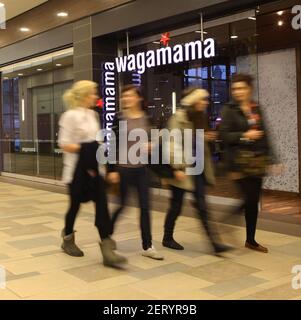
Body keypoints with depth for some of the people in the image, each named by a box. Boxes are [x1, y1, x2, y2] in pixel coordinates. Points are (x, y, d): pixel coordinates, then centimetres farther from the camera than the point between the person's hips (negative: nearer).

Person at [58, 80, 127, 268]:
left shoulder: (93, 115, 11)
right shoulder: (71, 115, -11)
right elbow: (64, 144, -15)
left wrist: (99, 147, 1)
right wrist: (86, 149, -20)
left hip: (94, 168, 6)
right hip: (78, 169, -6)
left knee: (102, 205, -5)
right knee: (75, 205, 10)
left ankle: (107, 250, -6)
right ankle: (68, 240, 36)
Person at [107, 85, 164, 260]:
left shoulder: (146, 119, 5)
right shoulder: (119, 118, -6)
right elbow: (113, 145, -8)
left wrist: (151, 146, -7)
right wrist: (112, 169, -11)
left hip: (142, 168, 4)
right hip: (123, 168, -3)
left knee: (145, 206, 4)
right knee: (121, 205, 7)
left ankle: (148, 246, 13)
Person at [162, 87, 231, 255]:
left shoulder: (199, 117, 11)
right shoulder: (179, 117, -12)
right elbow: (174, 144, -17)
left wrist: (205, 138, 2)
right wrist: (177, 168, -21)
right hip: (183, 167, -6)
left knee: (201, 205, 3)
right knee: (177, 205, 7)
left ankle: (215, 241, -1)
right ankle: (168, 238, 26)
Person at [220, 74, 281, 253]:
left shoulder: (257, 109, 11)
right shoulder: (229, 110, -3)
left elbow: (264, 136, 13)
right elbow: (225, 136, -10)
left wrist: (272, 159, 10)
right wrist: (245, 135, -16)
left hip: (257, 160, 5)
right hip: (240, 160, -5)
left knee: (254, 201, 9)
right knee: (248, 200, -11)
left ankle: (251, 240, 21)